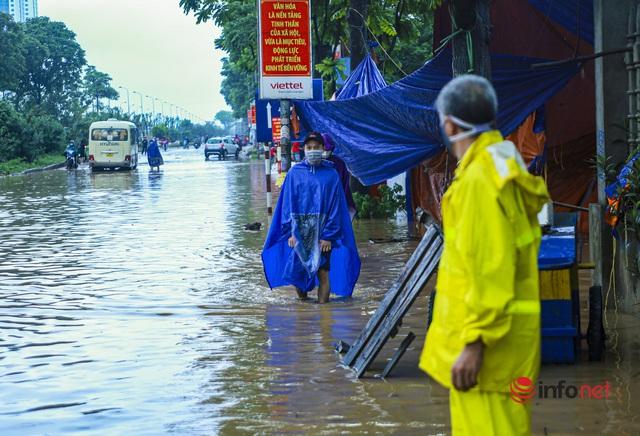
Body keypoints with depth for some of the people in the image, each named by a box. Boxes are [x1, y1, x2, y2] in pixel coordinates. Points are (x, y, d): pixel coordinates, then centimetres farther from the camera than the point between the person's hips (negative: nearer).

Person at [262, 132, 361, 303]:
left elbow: (335, 207, -2)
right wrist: (291, 232, -7)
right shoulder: (294, 173, 3)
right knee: (297, 272, 3)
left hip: (322, 233, -1)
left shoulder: (331, 175, 0)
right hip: (299, 231, 1)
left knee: (323, 273, -2)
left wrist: (328, 236, -8)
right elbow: (288, 204, 2)